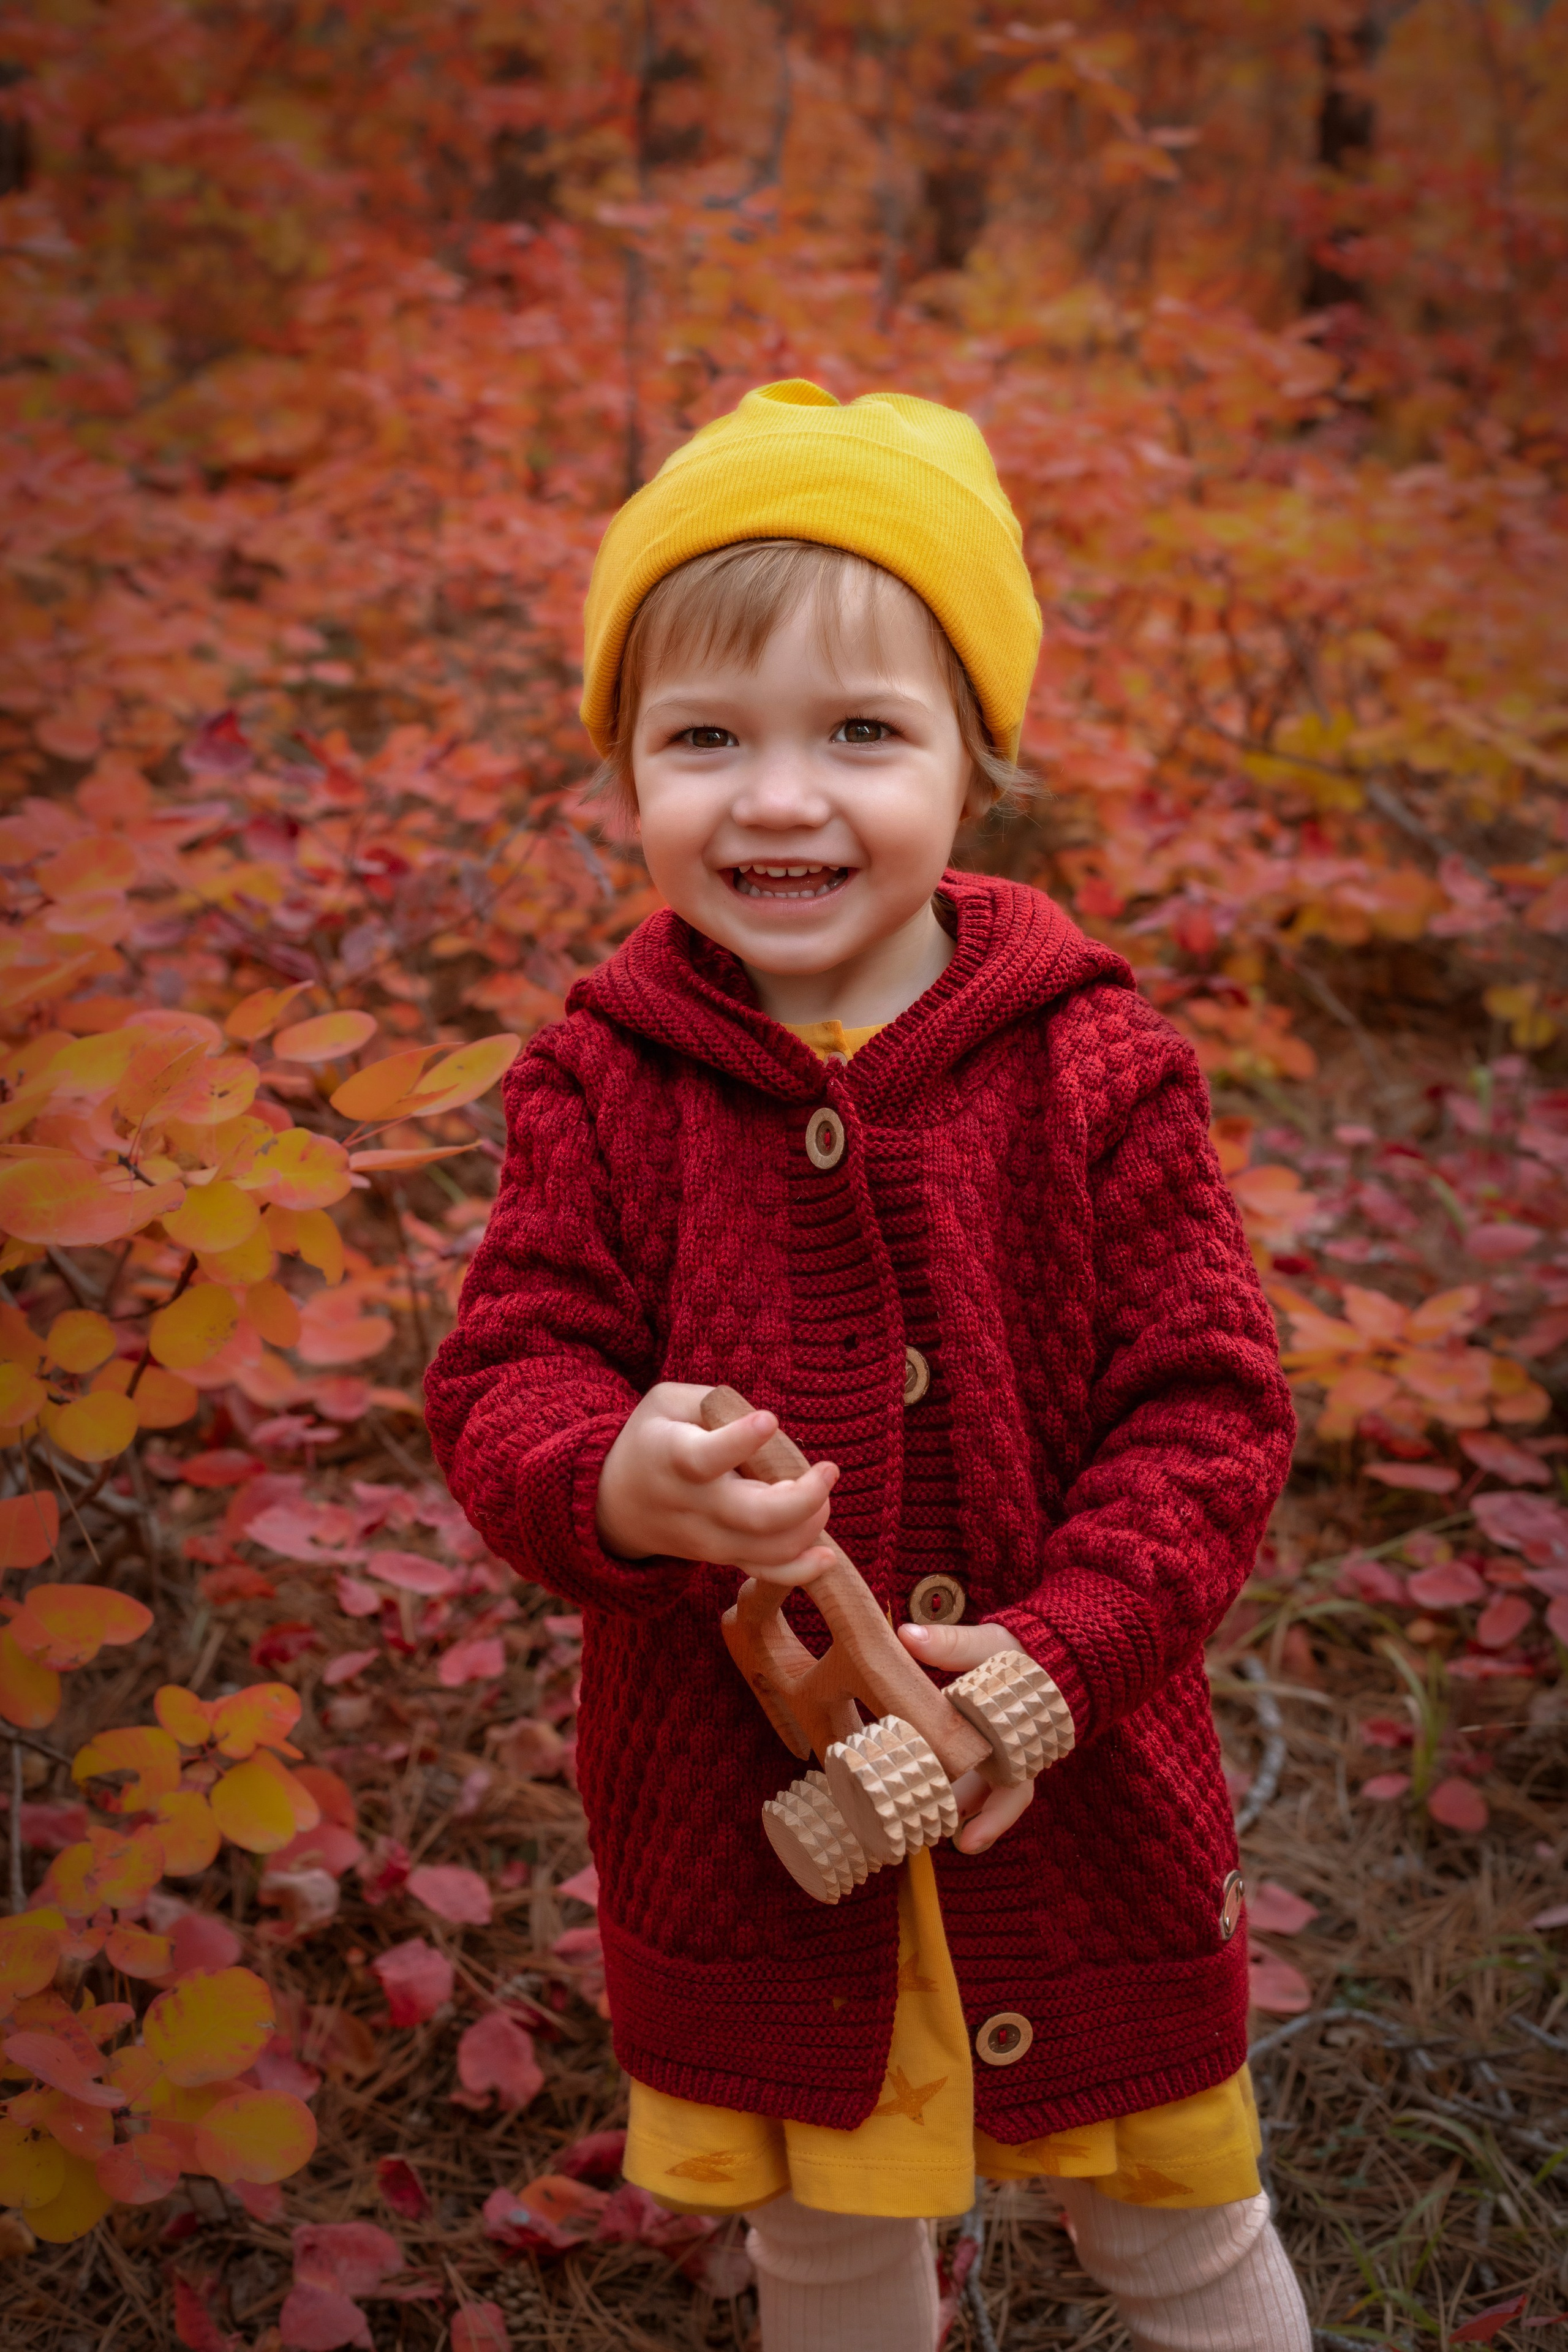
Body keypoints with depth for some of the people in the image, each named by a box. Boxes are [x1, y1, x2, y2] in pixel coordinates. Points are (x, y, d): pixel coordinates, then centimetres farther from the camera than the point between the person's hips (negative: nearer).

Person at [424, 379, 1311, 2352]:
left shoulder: (1094, 1070, -13)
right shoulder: (600, 1086, -11)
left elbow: (1206, 1401, -11)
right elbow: (505, 1376, -10)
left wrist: (1066, 1648, -25)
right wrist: (609, 1479, -33)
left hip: (1070, 1799, -1)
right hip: (737, 1804, 1)